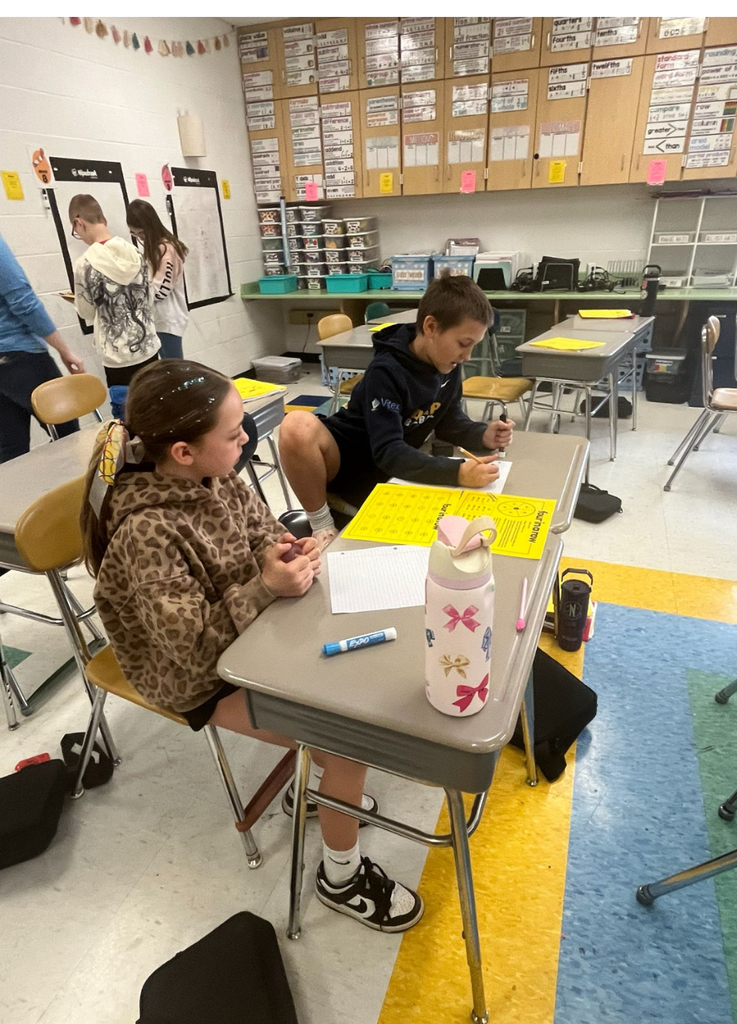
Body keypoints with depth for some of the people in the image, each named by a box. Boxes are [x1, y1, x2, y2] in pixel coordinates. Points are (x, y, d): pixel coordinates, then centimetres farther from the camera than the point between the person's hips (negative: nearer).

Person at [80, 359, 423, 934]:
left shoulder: (214, 477, -9)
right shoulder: (146, 530, -30)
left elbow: (260, 528, 6)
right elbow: (190, 641, -27)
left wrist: (281, 552, -16)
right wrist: (267, 588, -33)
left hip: (251, 633, 7)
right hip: (203, 677, -7)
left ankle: (314, 783, 28)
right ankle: (342, 875, 13)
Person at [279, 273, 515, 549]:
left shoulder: (448, 365, -6)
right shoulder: (387, 371, -27)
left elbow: (449, 421, 7)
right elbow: (387, 453, -32)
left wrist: (483, 435, -15)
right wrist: (457, 472, -43)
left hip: (392, 471, 7)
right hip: (344, 461, -6)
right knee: (298, 426, -39)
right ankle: (323, 526, -17)